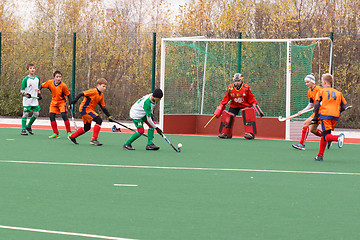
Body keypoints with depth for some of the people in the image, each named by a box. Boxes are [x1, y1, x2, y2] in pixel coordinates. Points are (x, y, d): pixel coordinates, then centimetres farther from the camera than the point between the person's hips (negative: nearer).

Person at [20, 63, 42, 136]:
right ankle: (23, 129, 0)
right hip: (27, 100, -5)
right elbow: (21, 90, -7)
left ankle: (28, 126, 21)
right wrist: (26, 94, -24)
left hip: (35, 100, 5)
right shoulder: (26, 79, -7)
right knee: (25, 114, -5)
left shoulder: (37, 78, 9)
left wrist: (39, 94, 11)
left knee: (36, 114, 2)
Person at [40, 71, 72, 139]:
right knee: (51, 116, -6)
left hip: (62, 102, -4)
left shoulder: (63, 85, -22)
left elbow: (68, 95, -12)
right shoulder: (50, 82, -14)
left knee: (64, 115, -20)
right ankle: (55, 133, 4)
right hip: (54, 102, 4)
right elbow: (42, 85, 4)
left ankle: (69, 132, -9)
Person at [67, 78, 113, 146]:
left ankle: (72, 137, 34)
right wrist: (74, 101, -28)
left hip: (90, 110, 10)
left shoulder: (101, 95, 11)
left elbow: (103, 108, 15)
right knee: (99, 120, -21)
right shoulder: (93, 91, -15)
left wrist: (109, 116, 10)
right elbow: (81, 94, -20)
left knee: (87, 128, 18)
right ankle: (94, 139, -19)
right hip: (85, 109, -10)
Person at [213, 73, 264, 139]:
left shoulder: (246, 88, -15)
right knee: (228, 117, -11)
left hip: (245, 105, -2)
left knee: (248, 115, -28)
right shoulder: (230, 88, -10)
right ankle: (225, 133, 8)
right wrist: (218, 111, -6)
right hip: (234, 106, 2)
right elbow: (225, 100, -2)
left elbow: (252, 100, -8)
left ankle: (250, 133, -28)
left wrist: (258, 110, -11)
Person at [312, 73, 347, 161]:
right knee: (324, 135, 16)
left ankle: (338, 137, -41)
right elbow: (343, 107, 13)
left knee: (326, 136, -10)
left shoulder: (321, 91, 7)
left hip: (325, 115, -5)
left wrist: (315, 117, 2)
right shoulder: (338, 93, 18)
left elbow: (316, 105, -2)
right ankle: (320, 156, 14)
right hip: (335, 117, 5)